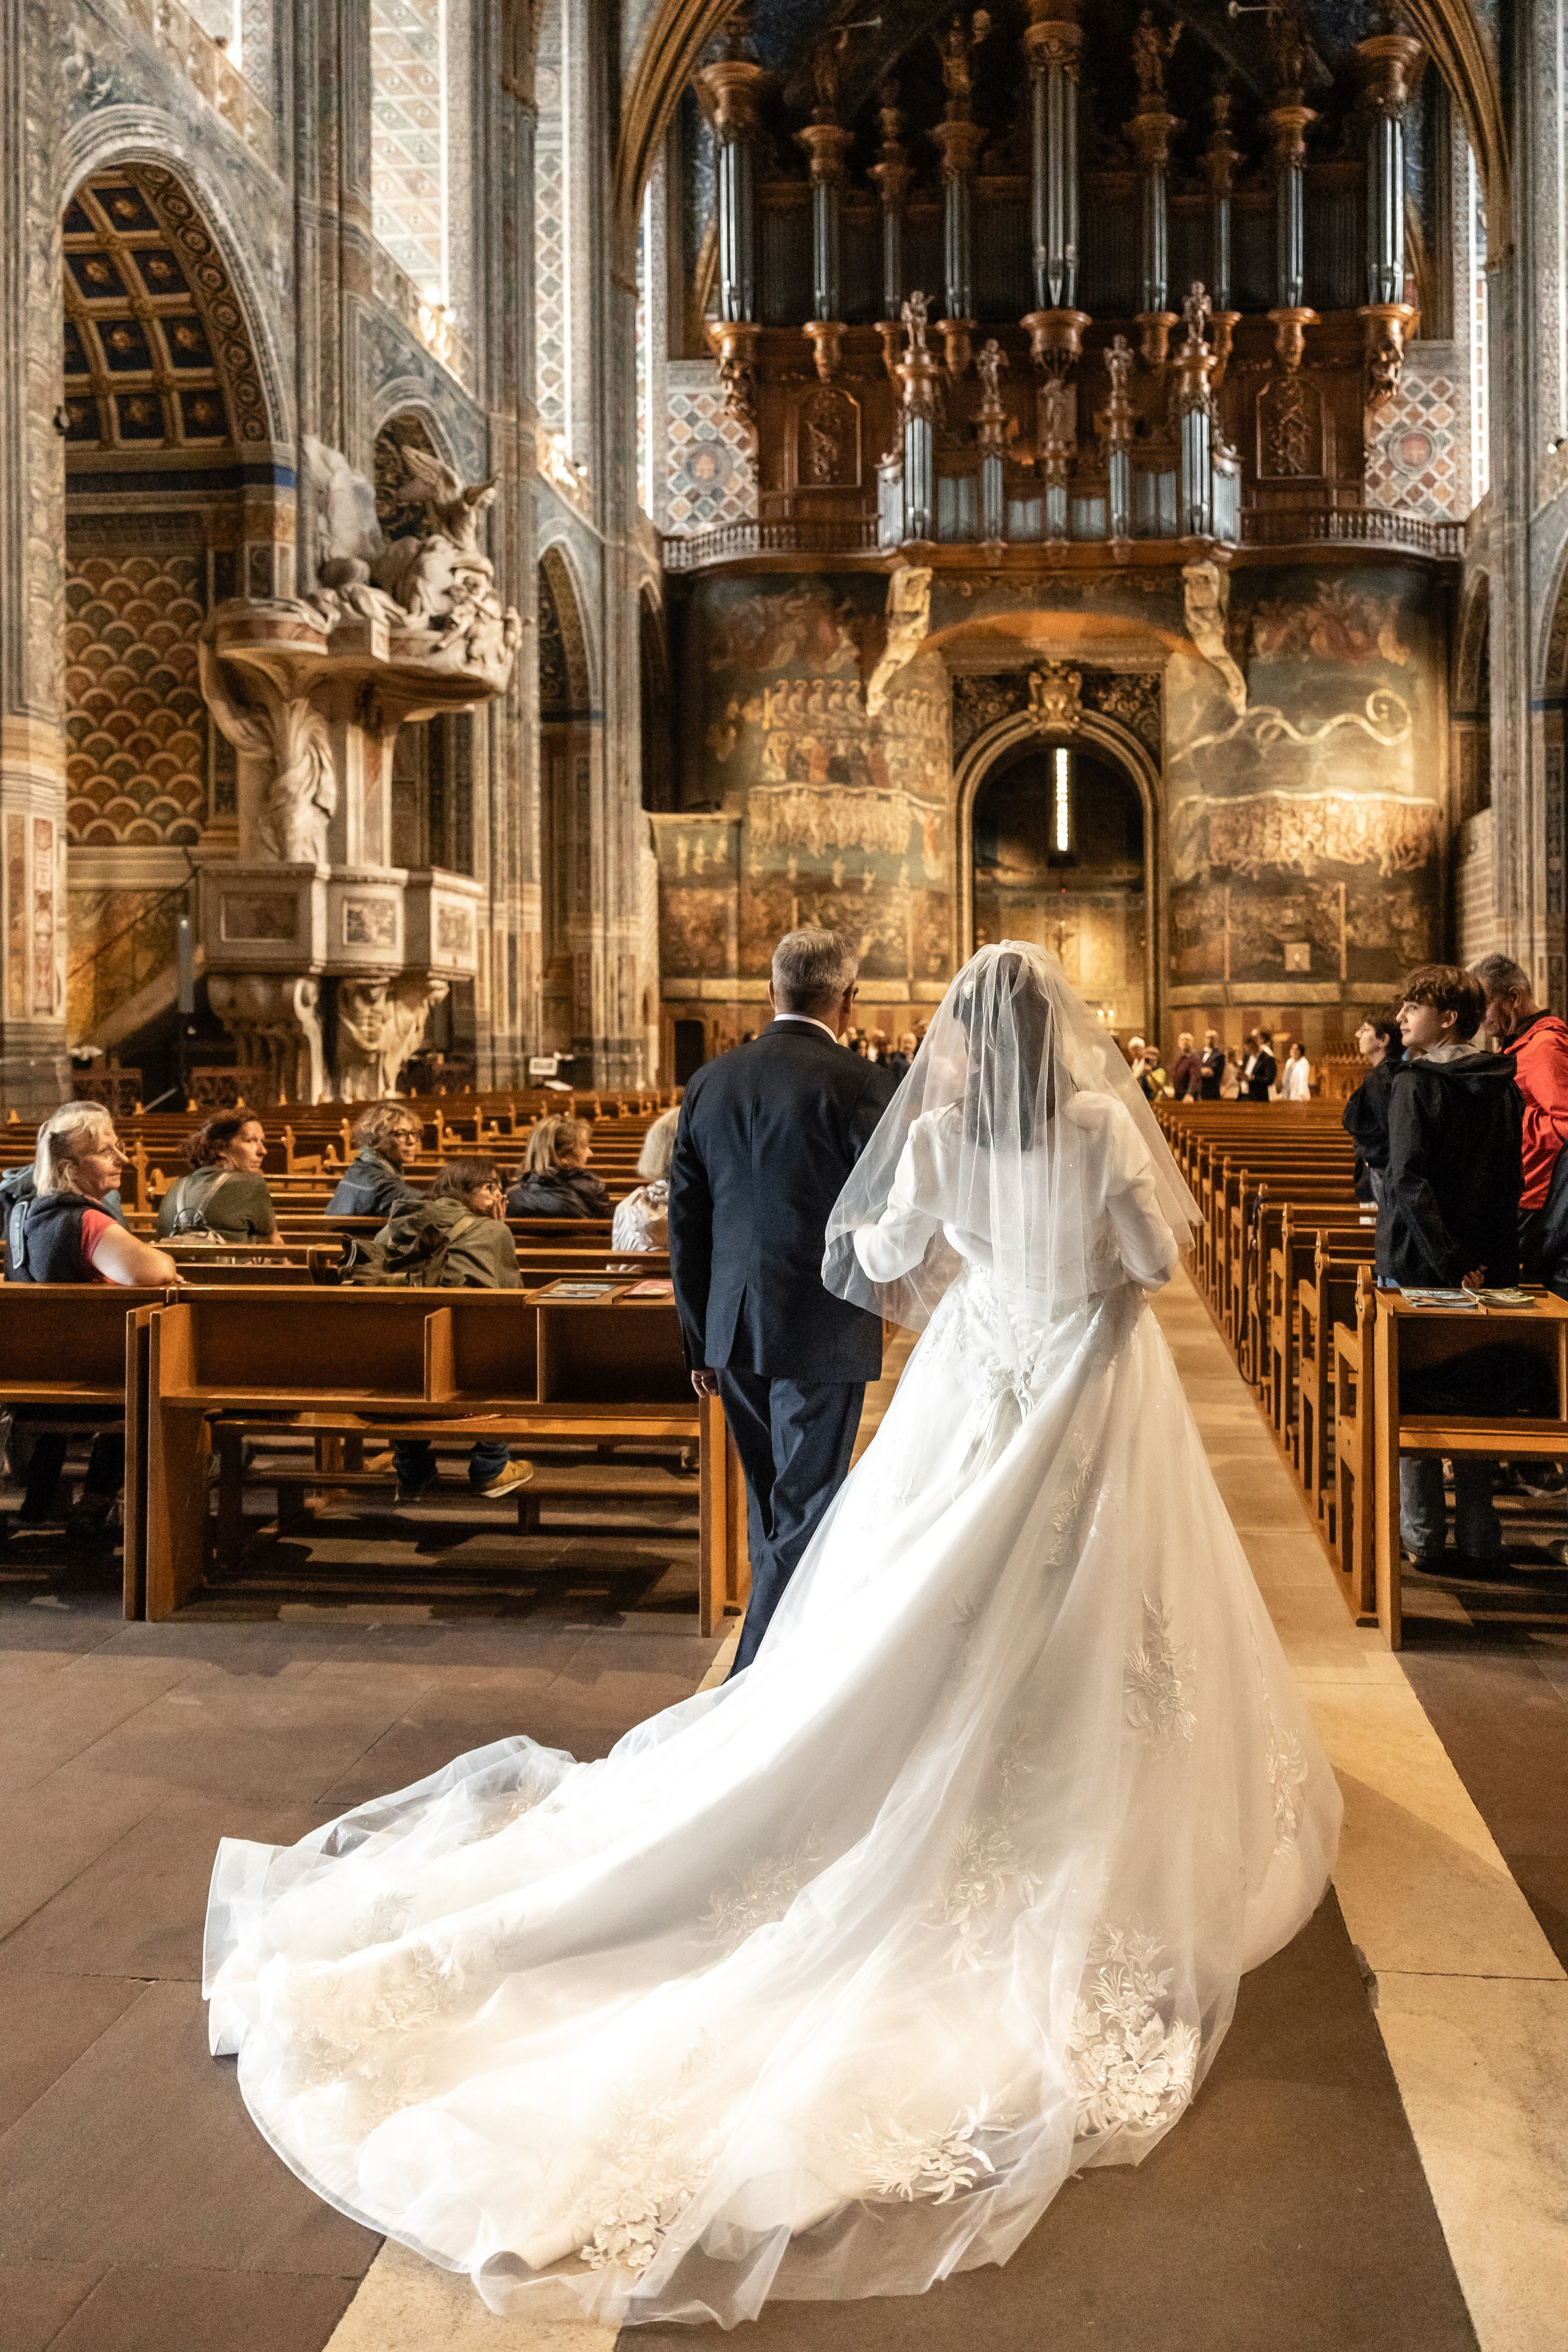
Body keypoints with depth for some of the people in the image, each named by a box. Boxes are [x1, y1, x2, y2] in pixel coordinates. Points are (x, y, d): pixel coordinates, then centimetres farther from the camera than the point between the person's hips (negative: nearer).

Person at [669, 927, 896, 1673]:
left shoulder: (708, 1085, 6)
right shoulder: (861, 1085, -12)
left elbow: (685, 1226, 9)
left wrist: (700, 1341, 16)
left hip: (734, 1332, 6)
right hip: (825, 1332, -6)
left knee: (772, 1506, 20)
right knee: (803, 1512, 2)